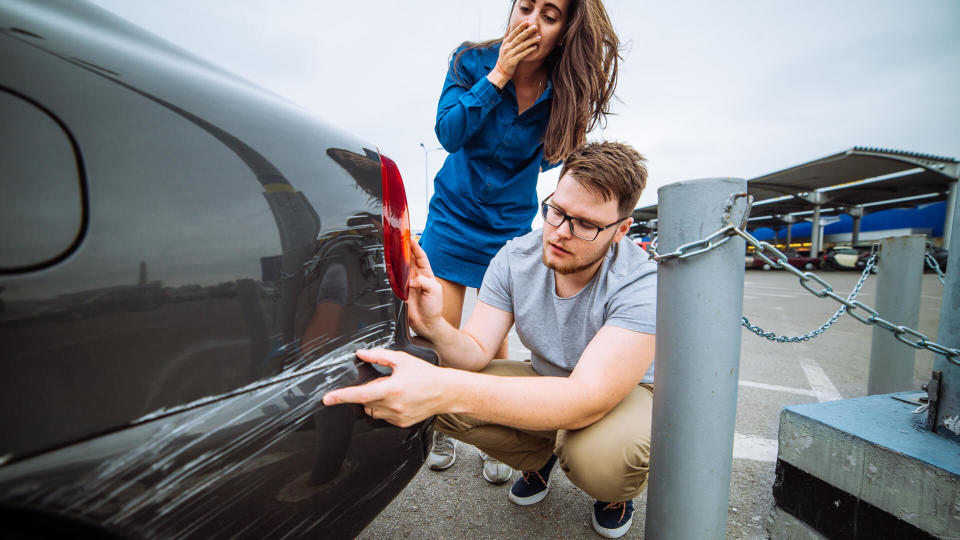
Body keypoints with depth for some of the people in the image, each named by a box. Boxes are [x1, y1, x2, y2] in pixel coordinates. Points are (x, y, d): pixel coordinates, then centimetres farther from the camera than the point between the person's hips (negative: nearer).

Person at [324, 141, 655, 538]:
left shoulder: (641, 286, -29)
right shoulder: (515, 257, -16)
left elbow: (588, 397, -42)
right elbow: (477, 352, -17)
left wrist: (448, 390, -55)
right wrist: (435, 328, -42)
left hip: (623, 391, -3)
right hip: (546, 382, 4)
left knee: (600, 455, -38)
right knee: (434, 397, -20)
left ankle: (616, 490, 4)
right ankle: (540, 457, 10)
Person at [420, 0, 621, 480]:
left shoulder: (564, 90, -8)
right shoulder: (473, 62, -8)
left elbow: (551, 157, 1)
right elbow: (448, 134, -20)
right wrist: (498, 76, -24)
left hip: (510, 225, 0)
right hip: (453, 215, 1)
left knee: (494, 340, 0)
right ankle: (442, 429, 24)